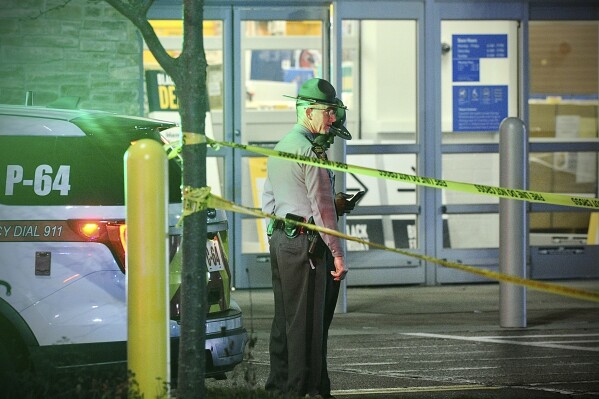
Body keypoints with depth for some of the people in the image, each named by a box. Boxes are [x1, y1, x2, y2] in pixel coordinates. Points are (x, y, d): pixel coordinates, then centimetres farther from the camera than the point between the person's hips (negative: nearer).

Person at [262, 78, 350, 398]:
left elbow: (267, 201, 21)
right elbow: (322, 206, -16)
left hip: (278, 238, 10)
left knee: (284, 317, 13)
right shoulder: (310, 149, -13)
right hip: (304, 242, -10)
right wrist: (337, 254, -15)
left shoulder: (280, 147, 17)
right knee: (306, 320, -6)